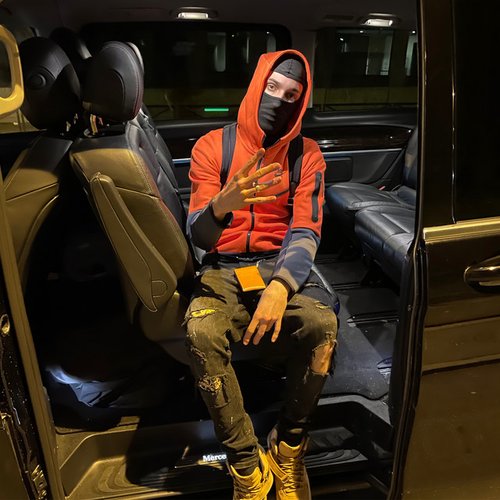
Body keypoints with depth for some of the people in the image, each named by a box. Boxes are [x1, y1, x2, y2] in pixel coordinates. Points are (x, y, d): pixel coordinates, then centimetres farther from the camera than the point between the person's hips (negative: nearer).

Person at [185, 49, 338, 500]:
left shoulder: (306, 154, 4)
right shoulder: (212, 146, 0)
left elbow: (306, 232, -6)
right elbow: (199, 235, -8)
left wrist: (281, 288, -26)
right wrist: (220, 206, -33)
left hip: (283, 265, 1)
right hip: (224, 269, 0)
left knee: (322, 324, -30)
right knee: (201, 333, -32)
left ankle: (289, 449, -5)